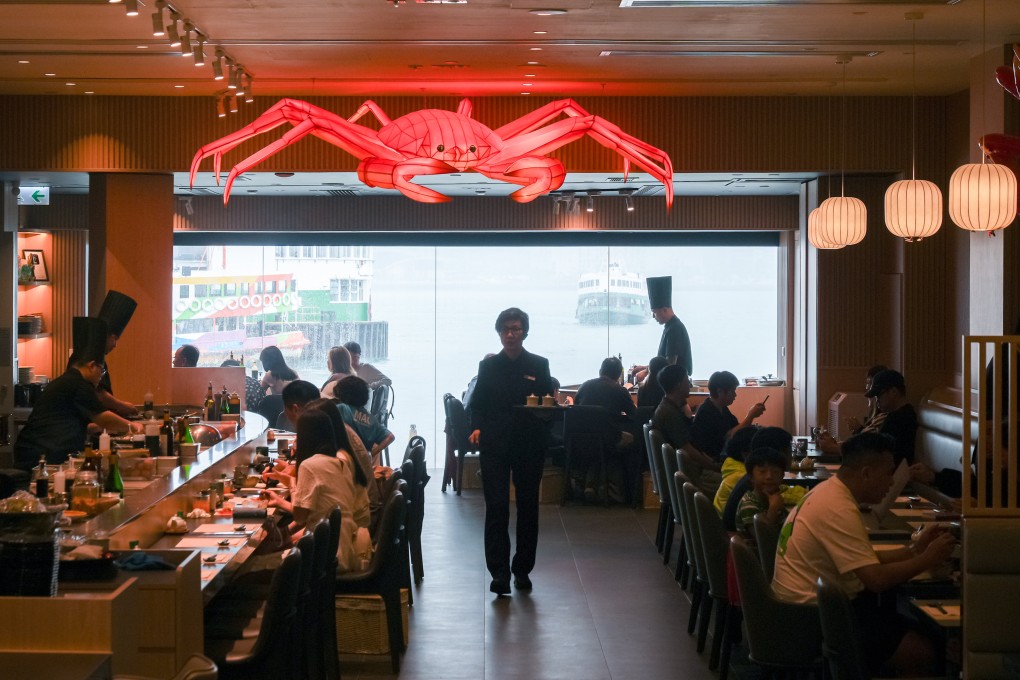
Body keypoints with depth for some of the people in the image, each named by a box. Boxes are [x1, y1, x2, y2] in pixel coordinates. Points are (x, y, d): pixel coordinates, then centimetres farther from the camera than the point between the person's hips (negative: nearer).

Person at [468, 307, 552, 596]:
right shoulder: (488, 366, 8)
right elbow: (478, 404, 9)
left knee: (528, 507, 7)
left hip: (529, 445, 1)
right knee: (496, 508, -8)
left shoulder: (539, 366, 6)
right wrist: (477, 428, -7)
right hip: (495, 445, -1)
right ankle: (499, 572, -9)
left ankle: (522, 569, 18)